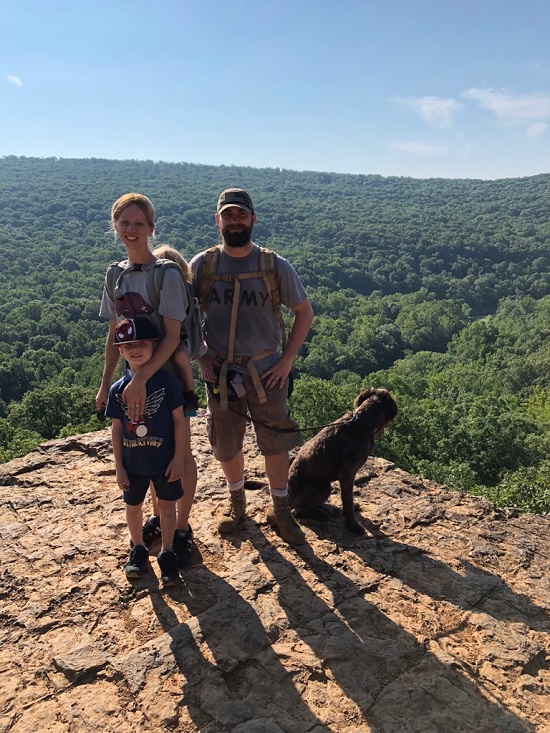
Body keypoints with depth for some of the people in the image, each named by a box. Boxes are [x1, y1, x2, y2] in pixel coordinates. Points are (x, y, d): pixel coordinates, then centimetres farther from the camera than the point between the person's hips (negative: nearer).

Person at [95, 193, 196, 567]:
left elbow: (173, 336, -19)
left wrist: (141, 378, -26)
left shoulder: (167, 274, -15)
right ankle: (159, 516, 38)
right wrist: (106, 383, 7)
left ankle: (182, 528, 23)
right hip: (136, 377, 6)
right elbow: (114, 335, 9)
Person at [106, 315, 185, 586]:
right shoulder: (118, 389, -5)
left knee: (167, 506, 12)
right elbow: (117, 428, 1)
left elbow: (180, 420, -10)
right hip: (132, 463, 3)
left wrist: (178, 458, -11)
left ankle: (167, 554, 31)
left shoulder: (166, 381, -14)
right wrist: (119, 467, 1)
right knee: (133, 506, 18)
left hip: (164, 460, -3)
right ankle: (138, 549, 42)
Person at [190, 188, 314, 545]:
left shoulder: (276, 266, -7)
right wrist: (200, 356, -3)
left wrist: (287, 359, -5)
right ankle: (236, 499, 42)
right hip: (220, 372, 1)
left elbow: (304, 312, 1)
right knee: (226, 445, 15)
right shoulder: (201, 265, -4)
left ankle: (281, 508, 31)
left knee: (276, 444, 10)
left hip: (267, 372, -1)